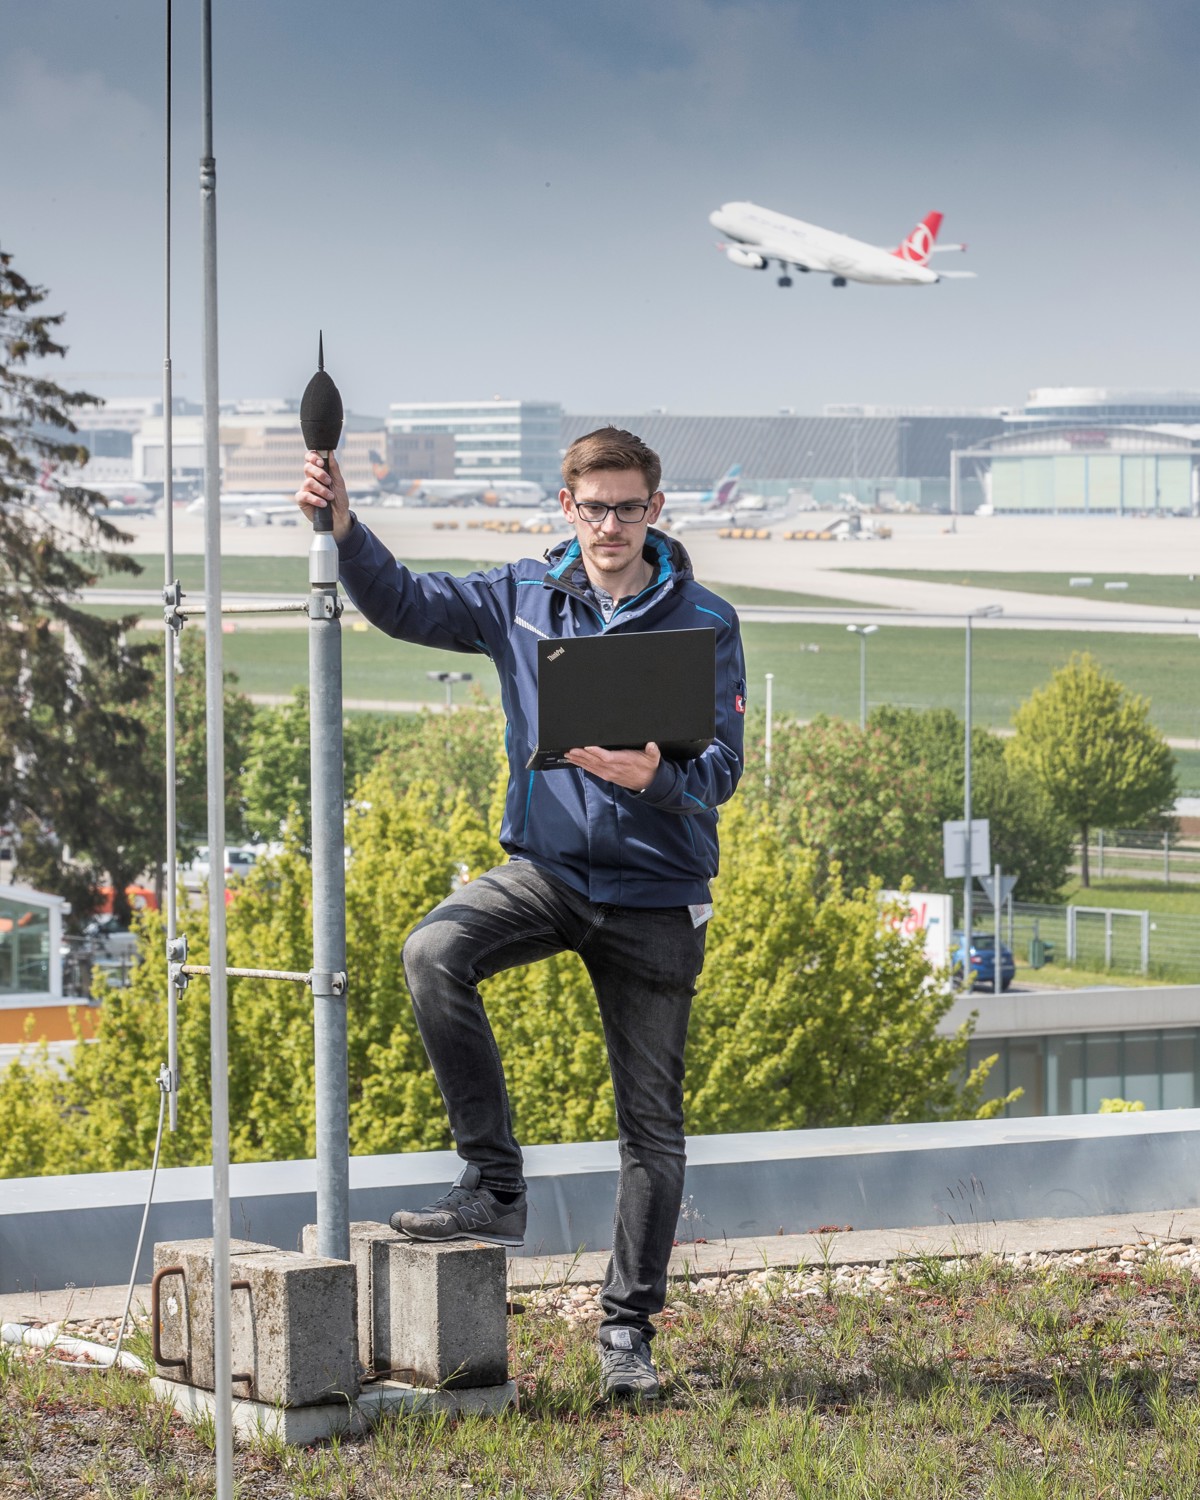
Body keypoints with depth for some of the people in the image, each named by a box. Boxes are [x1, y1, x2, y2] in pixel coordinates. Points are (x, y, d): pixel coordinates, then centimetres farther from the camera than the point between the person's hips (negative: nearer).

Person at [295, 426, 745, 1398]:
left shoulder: (703, 624, -5)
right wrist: (343, 528, -13)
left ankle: (629, 1328, 16)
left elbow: (721, 771, -10)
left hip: (655, 891, -2)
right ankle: (493, 1187, -21)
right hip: (546, 868, 2)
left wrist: (655, 778, -31)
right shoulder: (523, 599, 4)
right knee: (435, 952, -29)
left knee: (652, 1123, 3)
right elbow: (406, 604, 4)